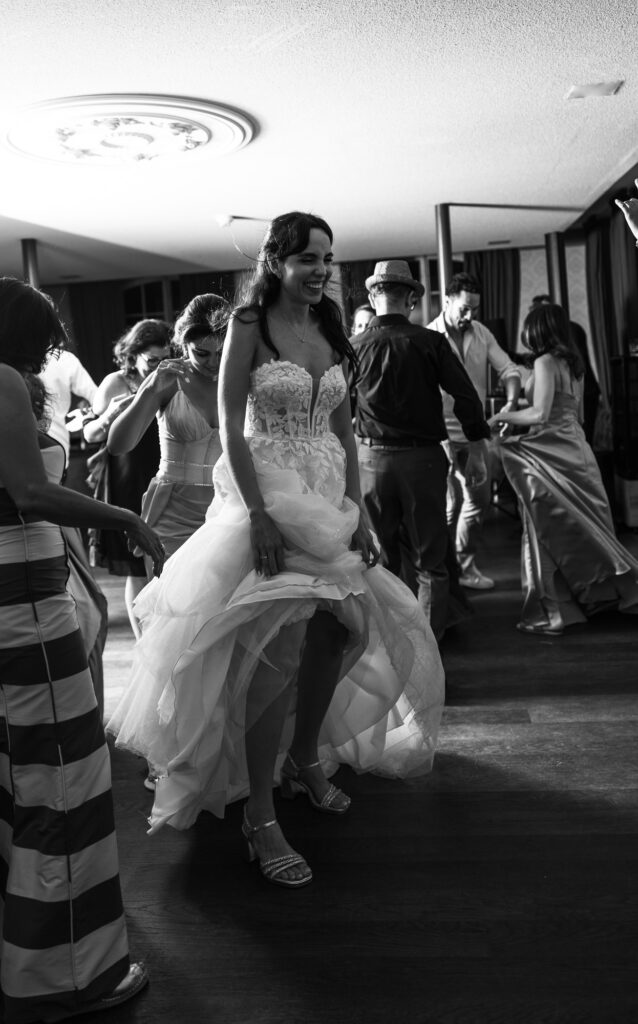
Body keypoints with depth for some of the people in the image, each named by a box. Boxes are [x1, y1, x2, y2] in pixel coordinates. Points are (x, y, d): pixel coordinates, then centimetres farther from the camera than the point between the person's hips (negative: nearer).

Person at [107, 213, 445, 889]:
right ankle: (259, 817, -1)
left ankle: (305, 759, 34)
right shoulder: (248, 327, -5)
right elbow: (231, 429, -11)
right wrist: (258, 515, -20)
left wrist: (356, 512, 3)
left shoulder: (330, 332, 12)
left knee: (337, 628, 10)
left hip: (328, 496, 7)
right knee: (275, 649, -11)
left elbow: (344, 432, 11)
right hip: (268, 495, -6)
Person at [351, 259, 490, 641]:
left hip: (372, 458, 2)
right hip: (423, 457, -1)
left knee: (381, 556, 14)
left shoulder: (355, 347, -1)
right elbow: (466, 396, -7)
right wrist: (477, 450, 1)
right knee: (430, 559, 9)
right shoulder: (430, 342, -6)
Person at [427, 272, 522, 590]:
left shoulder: (481, 333, 3)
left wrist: (511, 403, -15)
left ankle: (464, 565, 27)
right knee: (451, 504, -1)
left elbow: (508, 369, 5)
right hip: (446, 434, -5)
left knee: (479, 499, 11)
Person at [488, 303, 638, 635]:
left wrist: (503, 416, -5)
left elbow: (540, 414, -19)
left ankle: (549, 613, 6)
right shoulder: (572, 362, 13)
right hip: (575, 448, 8)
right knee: (583, 530, 14)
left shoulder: (546, 362, -12)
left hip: (552, 453, -8)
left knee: (550, 531, -1)